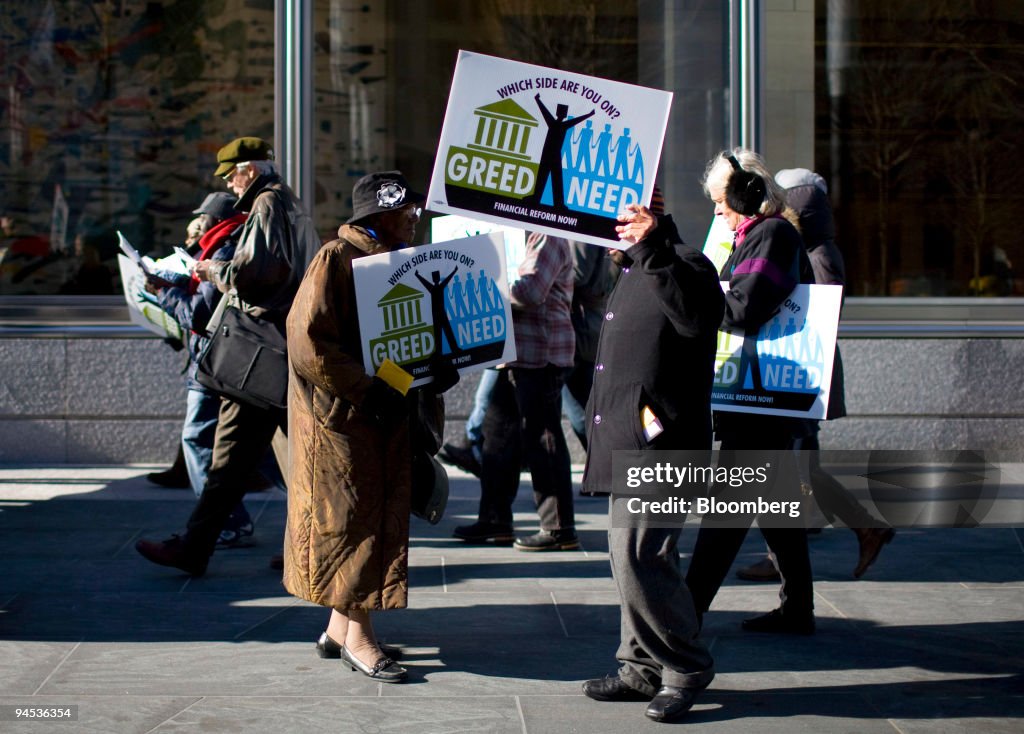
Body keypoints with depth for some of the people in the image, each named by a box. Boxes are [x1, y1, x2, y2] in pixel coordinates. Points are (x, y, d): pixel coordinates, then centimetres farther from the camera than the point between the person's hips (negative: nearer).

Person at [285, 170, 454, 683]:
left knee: (380, 520, 9)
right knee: (349, 519, -2)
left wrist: (437, 367, 4)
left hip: (389, 416, 8)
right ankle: (358, 636, 4)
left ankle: (339, 627, 20)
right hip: (341, 416, -8)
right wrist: (367, 389, -22)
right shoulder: (335, 260, -12)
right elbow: (307, 342, -20)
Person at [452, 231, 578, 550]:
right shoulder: (525, 239, 20)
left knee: (541, 438, -8)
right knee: (499, 429, 14)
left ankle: (560, 528, -3)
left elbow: (531, 291, -23)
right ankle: (495, 519, 23)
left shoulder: (548, 240, -12)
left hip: (540, 355, -11)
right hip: (518, 353, 11)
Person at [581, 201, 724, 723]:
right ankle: (643, 668, 23)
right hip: (626, 447, 10)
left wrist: (653, 249, -44)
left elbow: (696, 317, -36)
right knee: (632, 556, 14)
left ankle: (686, 667, 1)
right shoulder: (630, 273, 19)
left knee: (639, 557, -13)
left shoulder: (683, 264, -12)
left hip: (660, 447, -10)